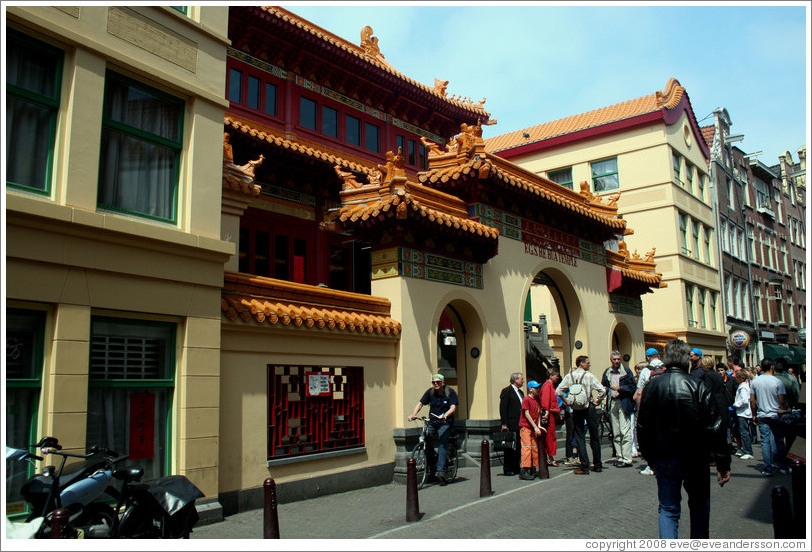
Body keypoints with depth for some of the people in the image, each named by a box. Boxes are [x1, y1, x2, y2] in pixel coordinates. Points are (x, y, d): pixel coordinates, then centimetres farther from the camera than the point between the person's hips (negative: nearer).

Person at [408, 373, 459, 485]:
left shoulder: (450, 392, -3)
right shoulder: (430, 392, 5)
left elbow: (453, 407, -13)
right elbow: (420, 403, 1)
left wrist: (445, 415, -32)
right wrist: (414, 414, -16)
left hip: (445, 423, -3)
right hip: (432, 422, 3)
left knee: (443, 443, -21)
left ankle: (440, 470, -23)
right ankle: (432, 466, 1)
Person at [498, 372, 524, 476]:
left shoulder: (520, 392, 19)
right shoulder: (506, 391, -6)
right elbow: (503, 409, -11)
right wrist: (504, 424, -16)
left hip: (520, 425, 8)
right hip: (511, 425, -8)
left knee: (518, 447, 10)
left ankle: (516, 468, 19)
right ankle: (508, 469, 4)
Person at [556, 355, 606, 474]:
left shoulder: (569, 376, 1)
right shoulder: (589, 376, -7)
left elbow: (558, 391, -4)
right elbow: (602, 390, -15)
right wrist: (597, 401, 1)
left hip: (576, 410, 2)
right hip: (589, 407, -2)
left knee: (579, 437, 4)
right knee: (594, 436, 11)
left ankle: (584, 467, 0)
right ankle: (597, 465, 18)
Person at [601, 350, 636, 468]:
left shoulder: (626, 370, -2)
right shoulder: (607, 372, 13)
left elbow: (633, 387, -4)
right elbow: (603, 387, 23)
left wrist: (620, 388, -14)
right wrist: (605, 390, 1)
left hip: (623, 403, -5)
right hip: (612, 403, 5)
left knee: (625, 432, -9)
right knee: (615, 433, 9)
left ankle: (627, 459, -6)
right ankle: (620, 457, 16)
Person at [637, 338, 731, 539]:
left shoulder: (651, 387, -4)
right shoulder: (698, 386, -12)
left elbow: (642, 428, 3)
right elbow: (715, 428, -12)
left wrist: (651, 459, 14)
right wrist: (723, 463, -6)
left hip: (664, 460, 2)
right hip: (695, 460, -1)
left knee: (668, 510, 10)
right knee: (699, 509, 18)